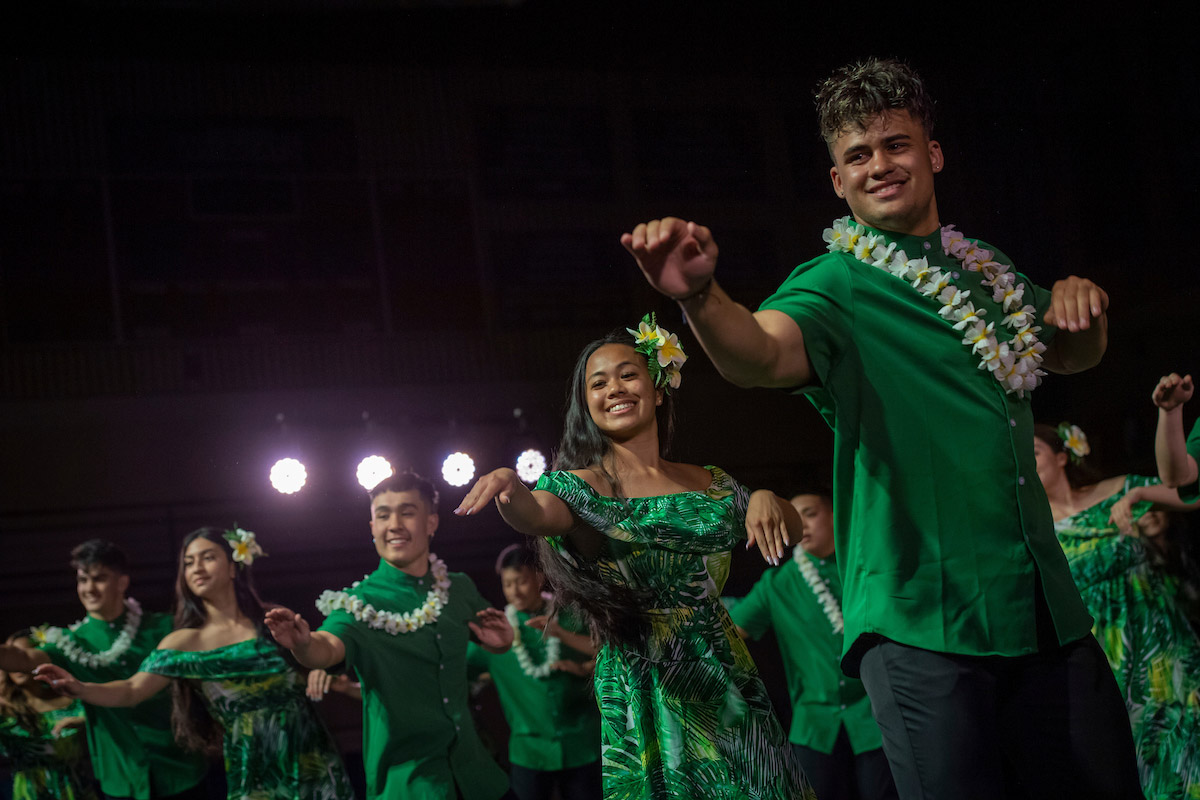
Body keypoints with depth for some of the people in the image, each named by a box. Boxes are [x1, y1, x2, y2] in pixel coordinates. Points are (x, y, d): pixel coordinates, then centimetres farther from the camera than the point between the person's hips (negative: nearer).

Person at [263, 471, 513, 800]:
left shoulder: (460, 588, 5)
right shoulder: (359, 603, -9)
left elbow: (495, 643, 21)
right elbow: (329, 646, -29)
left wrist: (501, 640, -3)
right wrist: (303, 643, -52)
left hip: (470, 764, 5)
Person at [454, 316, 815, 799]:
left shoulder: (713, 485, 11)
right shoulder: (582, 487, 0)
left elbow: (798, 536, 16)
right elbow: (538, 516, -22)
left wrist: (766, 501, -6)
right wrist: (510, 489, -46)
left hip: (724, 679, 3)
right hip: (642, 684, -3)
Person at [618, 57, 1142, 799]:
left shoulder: (985, 267, 14)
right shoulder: (835, 285, -4)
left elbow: (1071, 355, 29)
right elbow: (763, 353, -26)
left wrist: (1082, 303, 5)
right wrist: (702, 296, -48)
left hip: (1045, 604, 6)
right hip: (922, 623, -6)